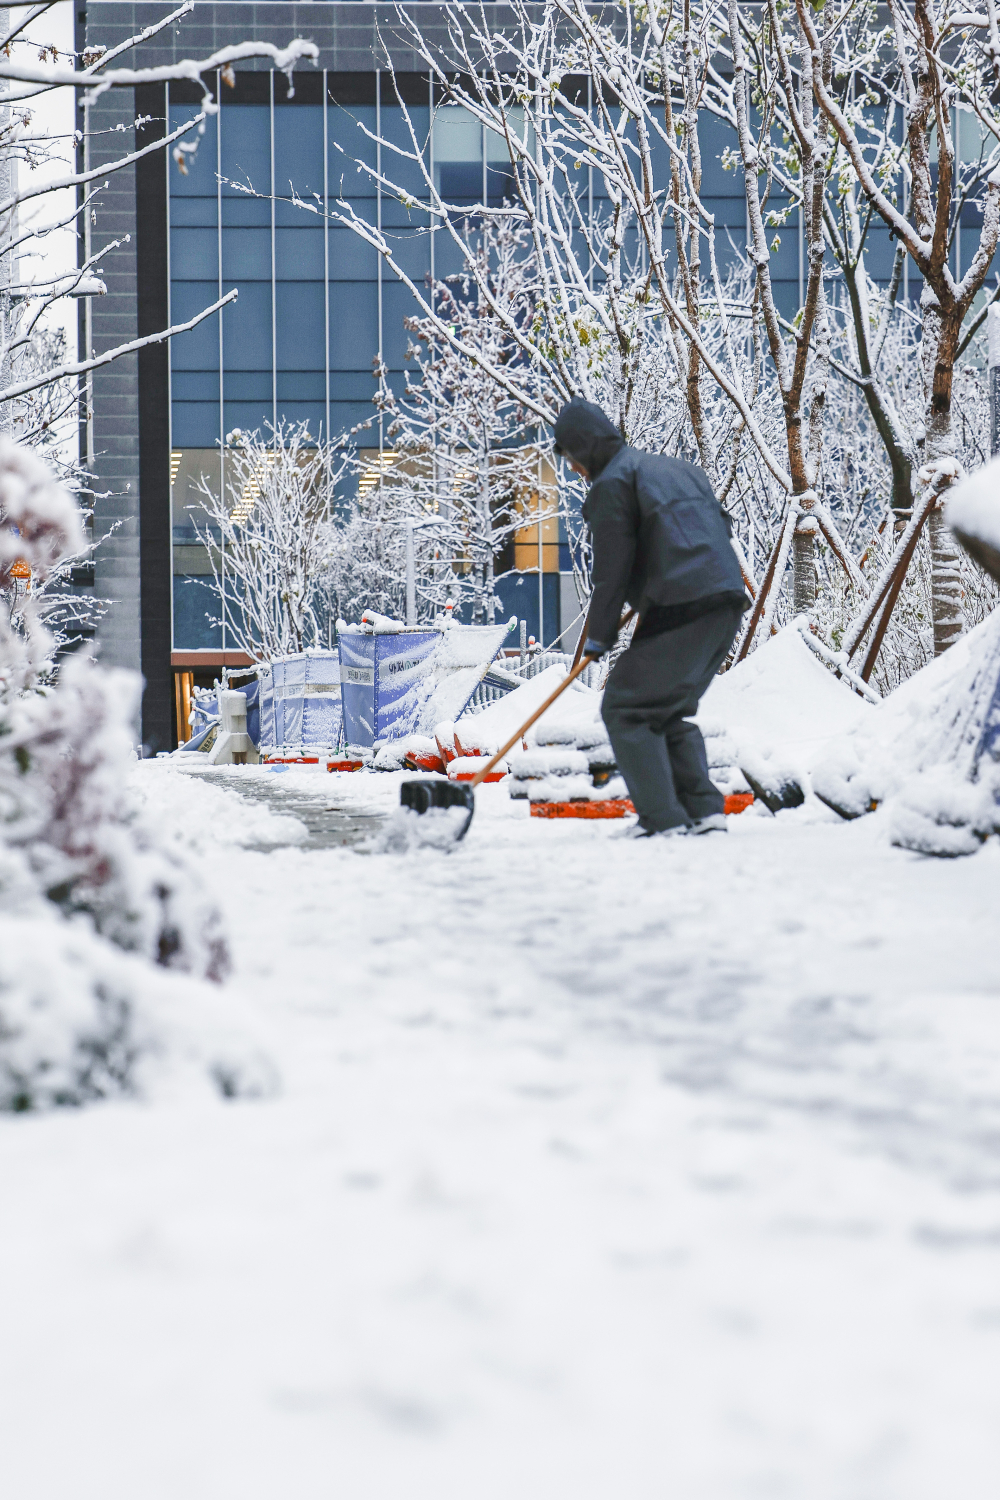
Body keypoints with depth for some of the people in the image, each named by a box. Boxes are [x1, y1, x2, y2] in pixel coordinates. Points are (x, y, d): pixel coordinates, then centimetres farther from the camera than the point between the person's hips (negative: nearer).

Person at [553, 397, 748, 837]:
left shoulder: (612, 482, -2)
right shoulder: (677, 468, 25)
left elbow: (612, 567, -7)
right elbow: (721, 528, 26)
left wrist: (599, 635, 2)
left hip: (680, 609, -9)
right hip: (727, 605, 9)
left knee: (625, 710, -1)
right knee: (671, 712, 20)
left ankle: (662, 817, -9)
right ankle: (703, 809, 11)